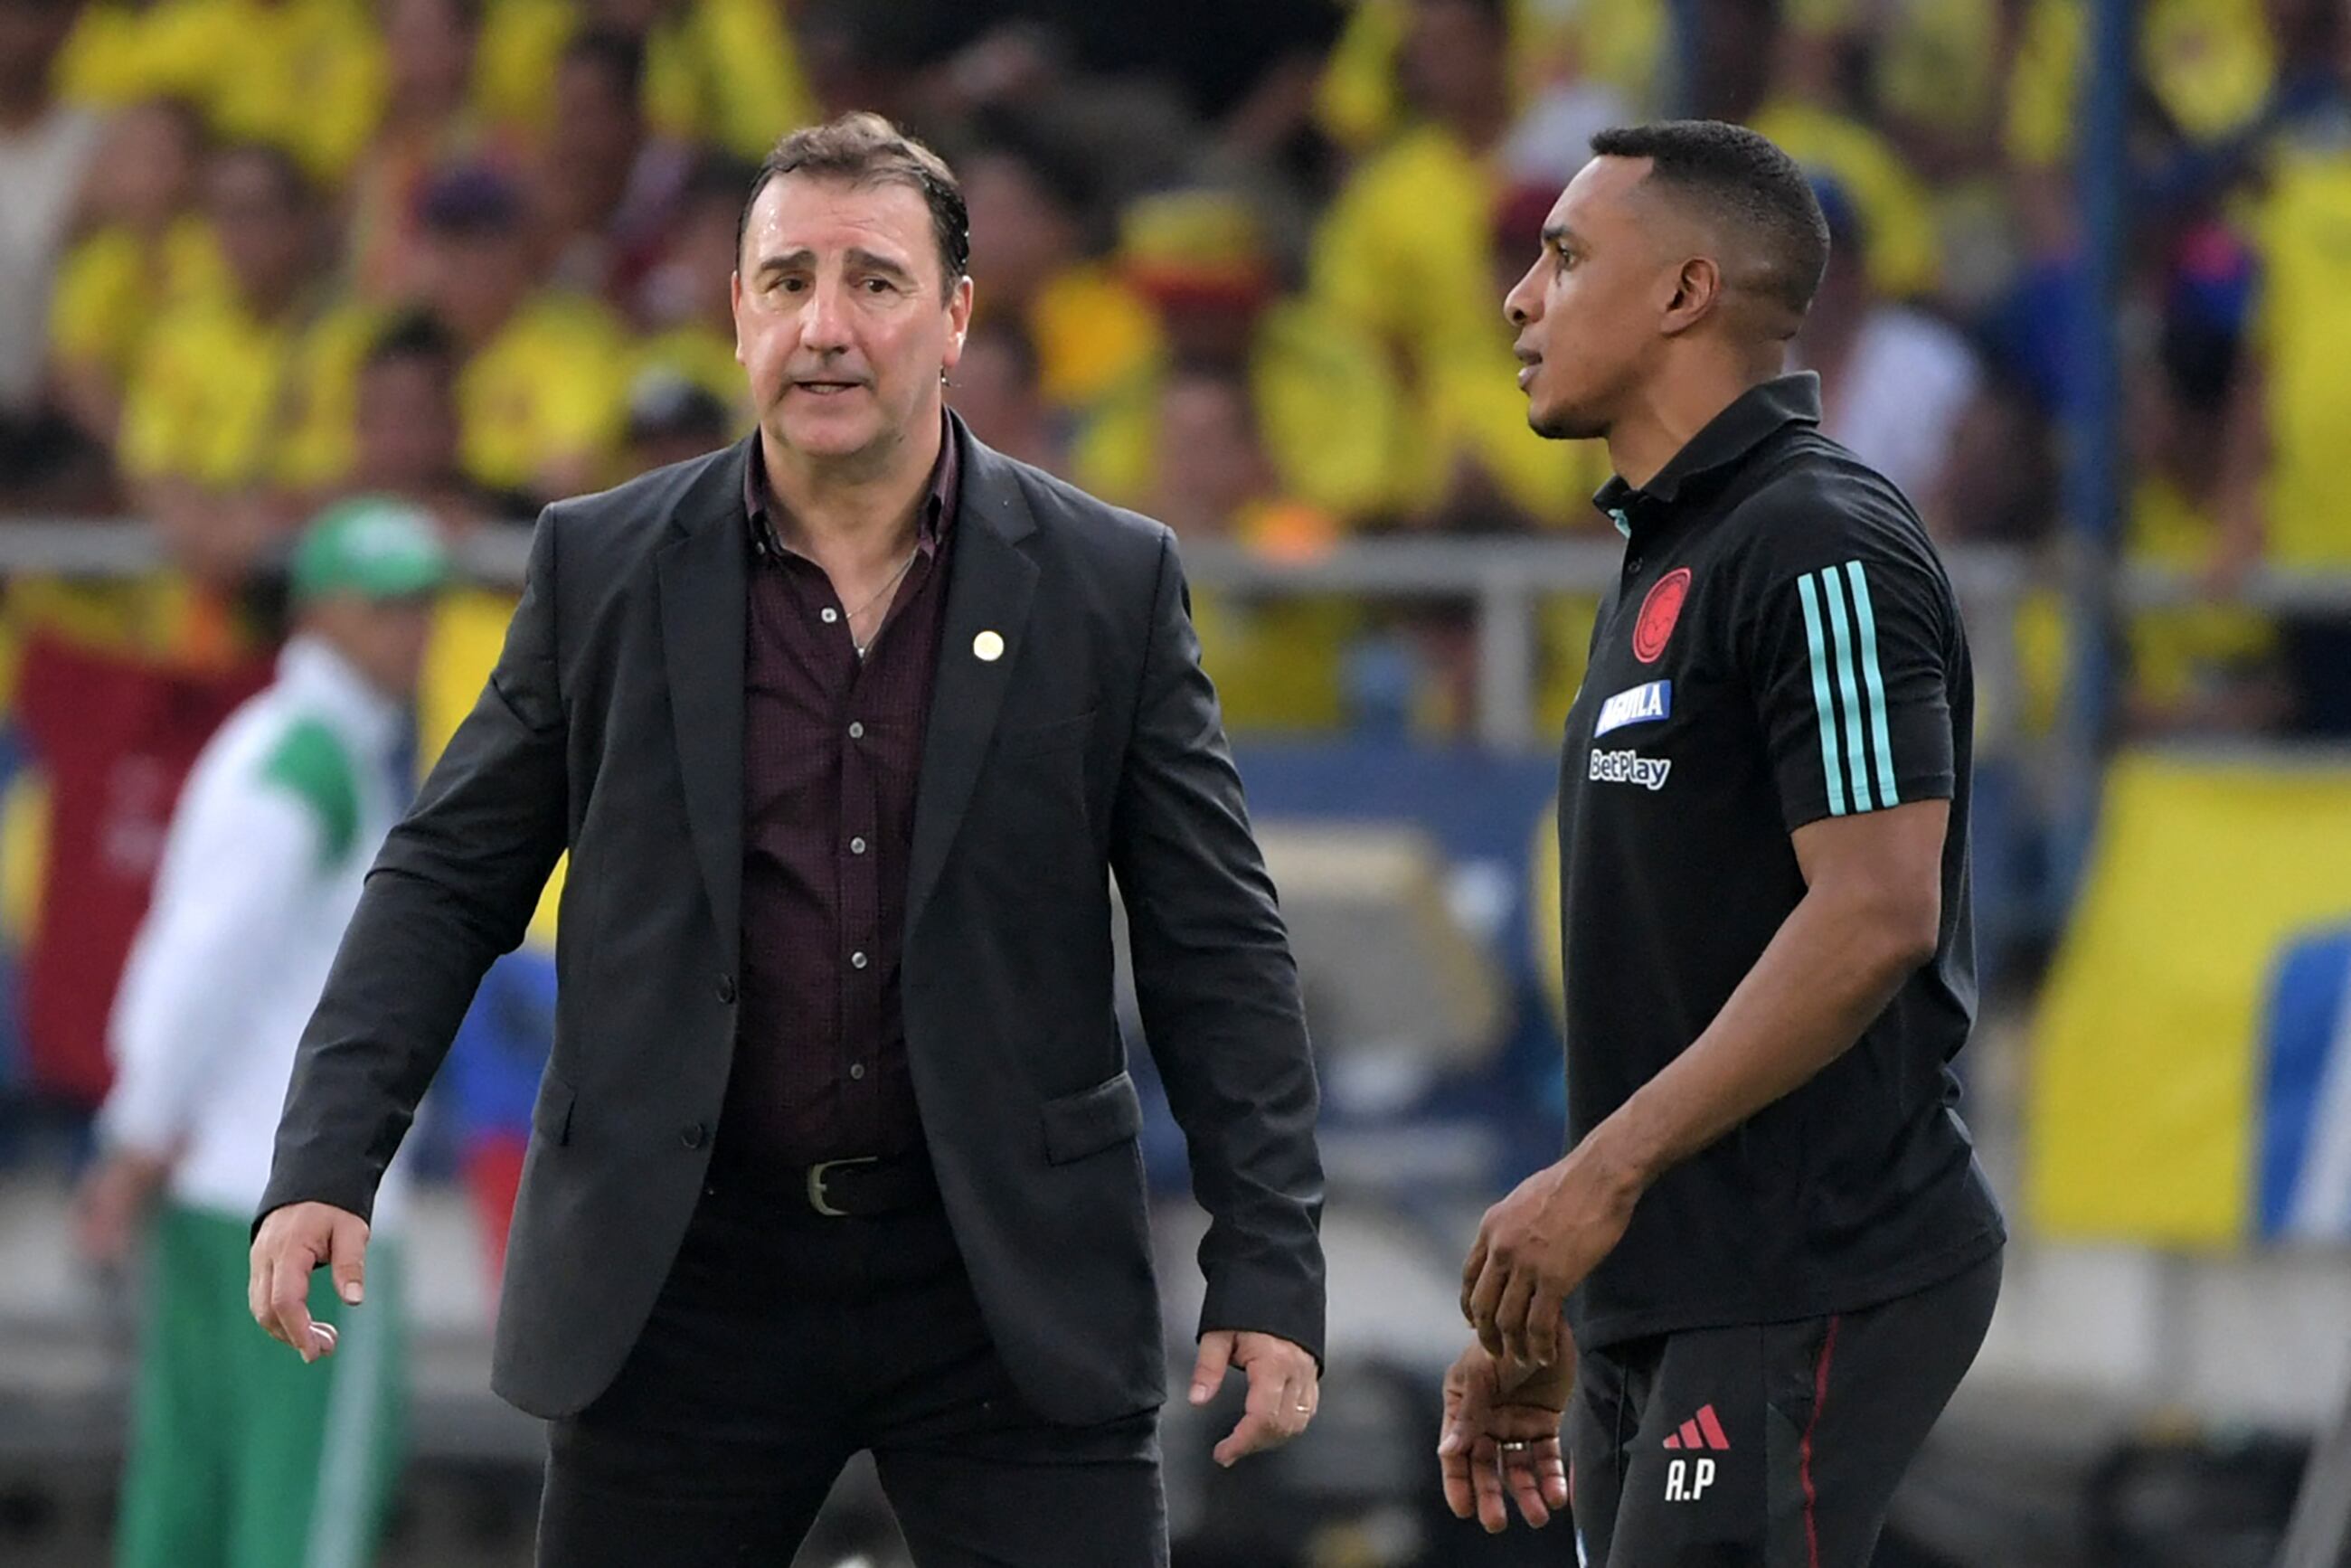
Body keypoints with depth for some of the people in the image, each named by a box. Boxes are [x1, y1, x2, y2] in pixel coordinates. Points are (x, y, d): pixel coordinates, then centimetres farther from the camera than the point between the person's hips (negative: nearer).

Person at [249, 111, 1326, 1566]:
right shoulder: (605, 568, 3)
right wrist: (326, 1163, -6)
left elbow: (1217, 948, 3)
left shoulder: (1108, 584, 2)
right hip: (690, 1282, 1)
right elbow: (449, 884, 6)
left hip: (1008, 1291, -1)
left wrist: (1268, 1272, -3)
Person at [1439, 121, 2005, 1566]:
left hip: (1807, 1292, -10)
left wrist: (1603, 1173, -20)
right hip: (1668, 1298, 10)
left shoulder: (1822, 549, -12)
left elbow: (1875, 918, -22)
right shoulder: (1671, 554, 18)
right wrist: (1542, 1325, 19)